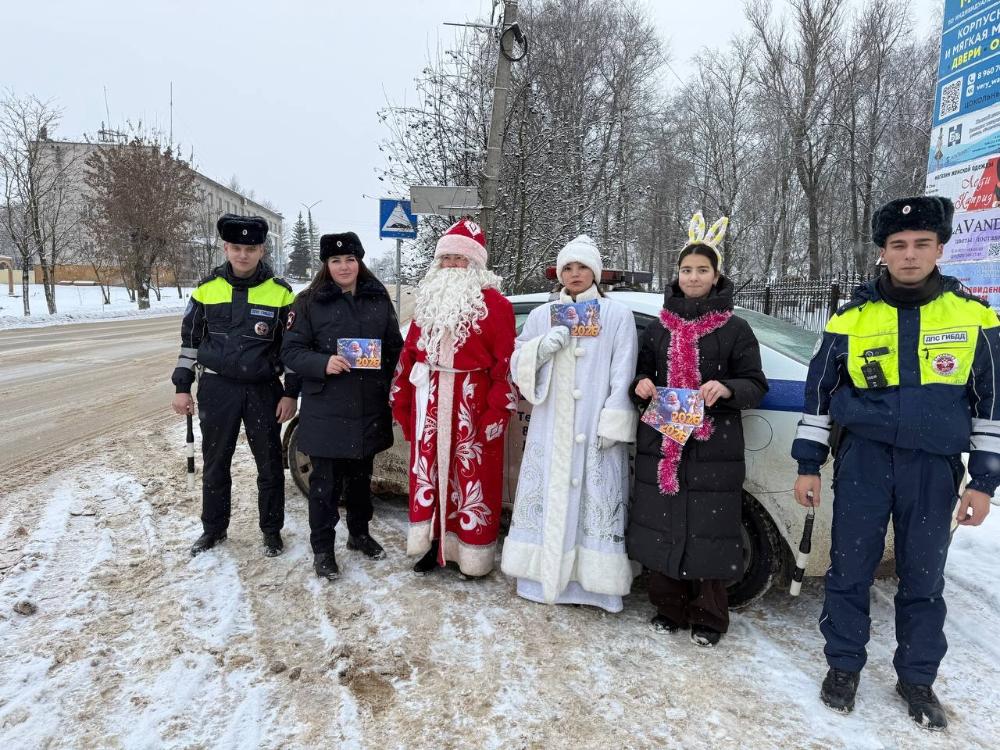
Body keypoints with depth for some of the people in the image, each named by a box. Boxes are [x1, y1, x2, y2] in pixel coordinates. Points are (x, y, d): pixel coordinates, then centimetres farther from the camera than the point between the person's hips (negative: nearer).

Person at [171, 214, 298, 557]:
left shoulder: (280, 292, -4)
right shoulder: (207, 288, 1)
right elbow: (190, 339, 8)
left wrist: (290, 393, -5)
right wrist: (182, 387, 5)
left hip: (264, 390, -1)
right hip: (217, 389, 2)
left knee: (270, 465, 7)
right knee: (215, 464, 13)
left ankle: (272, 530, 24)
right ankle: (213, 528, 31)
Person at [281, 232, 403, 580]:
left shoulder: (379, 300, 6)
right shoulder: (310, 302, -3)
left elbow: (395, 346, 11)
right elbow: (291, 350, -5)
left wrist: (386, 381, -1)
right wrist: (323, 364, -22)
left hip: (369, 409, 4)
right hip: (326, 411, -3)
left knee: (361, 475, 18)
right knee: (326, 481, 4)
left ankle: (359, 533, 37)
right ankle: (322, 548, 19)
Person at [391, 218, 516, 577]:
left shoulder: (494, 304, -5)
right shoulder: (429, 300, 14)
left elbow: (505, 362, -10)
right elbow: (409, 354, 15)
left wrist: (498, 412, -14)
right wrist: (402, 402, 13)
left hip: (472, 406, -6)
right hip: (428, 404, 6)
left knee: (472, 477, 1)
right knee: (428, 472, 12)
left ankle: (473, 553, 15)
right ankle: (435, 544, 27)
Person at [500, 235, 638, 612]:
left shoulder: (617, 315, 5)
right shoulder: (541, 315, 13)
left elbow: (623, 375, -1)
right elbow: (518, 365, 11)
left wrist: (612, 425, -10)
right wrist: (544, 347, -8)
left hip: (595, 430, -2)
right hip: (550, 428, 3)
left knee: (594, 499, -2)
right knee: (547, 497, 6)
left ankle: (591, 581, 7)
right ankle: (543, 574, 17)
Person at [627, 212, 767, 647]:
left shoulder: (735, 329, 4)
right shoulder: (657, 328, 12)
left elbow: (756, 386, 3)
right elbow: (642, 376, 19)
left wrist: (727, 389, -18)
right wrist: (641, 385, -4)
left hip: (712, 448, -2)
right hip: (660, 446, 3)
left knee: (708, 529, 0)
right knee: (660, 526, 5)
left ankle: (709, 618, 18)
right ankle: (668, 609, 22)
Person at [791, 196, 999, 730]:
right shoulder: (852, 318, 0)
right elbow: (818, 393, 5)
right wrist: (808, 465, 3)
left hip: (934, 467, 1)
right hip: (863, 460, 0)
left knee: (924, 578, 11)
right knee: (850, 570, 6)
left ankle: (917, 677, 29)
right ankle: (844, 664, 25)